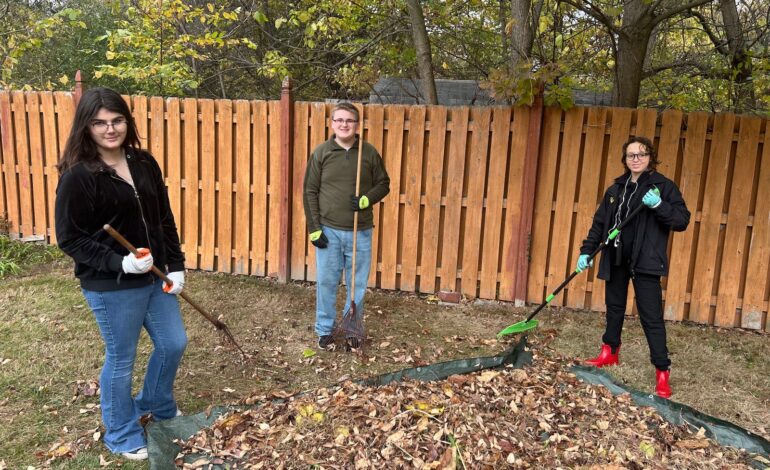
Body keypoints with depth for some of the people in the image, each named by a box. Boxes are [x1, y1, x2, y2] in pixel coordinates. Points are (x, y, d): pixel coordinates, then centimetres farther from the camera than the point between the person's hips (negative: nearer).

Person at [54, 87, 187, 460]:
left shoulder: (144, 164, 2)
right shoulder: (78, 176, -15)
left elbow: (165, 220, 8)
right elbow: (69, 238, -12)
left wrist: (176, 265, 3)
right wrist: (119, 262, -22)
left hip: (154, 276, 6)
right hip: (111, 287, -6)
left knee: (173, 343, 16)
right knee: (121, 359, 9)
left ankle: (156, 406, 44)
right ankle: (122, 435, 33)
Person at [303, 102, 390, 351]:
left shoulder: (369, 153, 1)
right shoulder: (321, 153, -1)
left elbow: (383, 184, 8)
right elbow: (310, 192, 0)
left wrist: (366, 199, -13)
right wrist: (314, 228, -6)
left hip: (360, 232, 1)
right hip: (328, 231, -1)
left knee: (358, 284, 8)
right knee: (326, 283, 7)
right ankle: (325, 330, 23)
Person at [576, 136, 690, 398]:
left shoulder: (663, 187, -4)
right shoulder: (617, 188, 10)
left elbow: (682, 221, -10)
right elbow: (600, 223, 13)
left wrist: (659, 205, -25)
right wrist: (586, 251, 7)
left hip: (645, 261, -5)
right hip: (616, 259, 5)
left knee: (651, 316, -6)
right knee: (614, 307, 17)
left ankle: (662, 372, 2)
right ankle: (610, 353, 34)